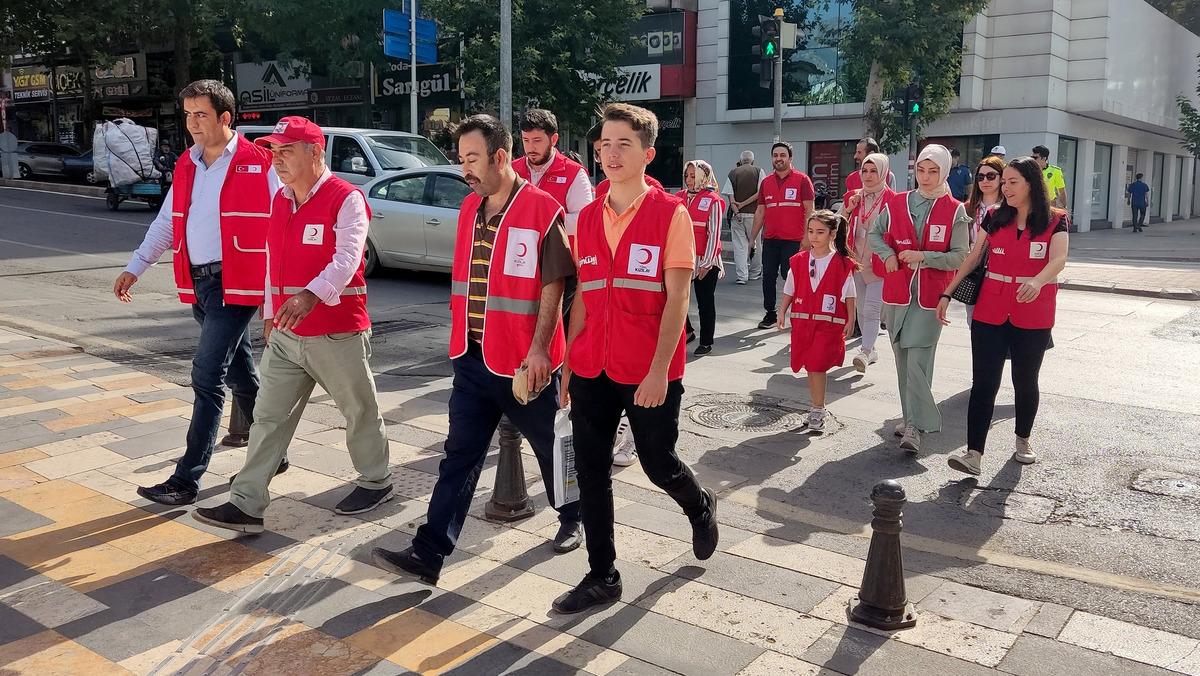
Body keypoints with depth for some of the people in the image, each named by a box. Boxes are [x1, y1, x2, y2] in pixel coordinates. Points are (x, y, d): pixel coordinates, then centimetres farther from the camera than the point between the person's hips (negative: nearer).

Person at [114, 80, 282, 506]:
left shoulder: (259, 164, -9)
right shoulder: (186, 166, 13)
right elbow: (166, 222, 20)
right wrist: (135, 267, 14)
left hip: (234, 285, -7)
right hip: (198, 283, 7)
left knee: (207, 378, -9)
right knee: (240, 374, 16)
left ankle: (187, 479, -3)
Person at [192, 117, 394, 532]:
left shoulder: (346, 199, -13)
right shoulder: (280, 200, 12)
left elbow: (346, 257, -27)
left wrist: (311, 296, -43)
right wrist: (272, 312, 20)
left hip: (338, 334, -7)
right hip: (286, 335, 7)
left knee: (359, 411, 11)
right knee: (269, 419, 6)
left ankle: (376, 482, 32)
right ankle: (246, 505, 10)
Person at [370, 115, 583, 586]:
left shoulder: (543, 211, -13)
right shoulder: (469, 208, 8)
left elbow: (553, 286, -14)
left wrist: (539, 349, -19)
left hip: (524, 363, -5)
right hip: (473, 358, 6)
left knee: (550, 447, 15)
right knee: (459, 457, 5)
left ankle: (573, 518, 40)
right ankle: (429, 554, 6)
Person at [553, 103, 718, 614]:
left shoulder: (670, 214, -6)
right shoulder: (587, 218, 8)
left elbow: (677, 299, -11)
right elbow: (582, 298, 12)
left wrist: (659, 371, -18)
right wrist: (569, 363, 10)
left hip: (650, 374, -4)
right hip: (592, 370, 5)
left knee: (659, 464, 9)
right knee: (591, 471, 6)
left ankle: (701, 506, 43)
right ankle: (602, 576, 19)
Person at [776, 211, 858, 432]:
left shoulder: (842, 264, -4)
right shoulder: (799, 261, 5)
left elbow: (849, 296, -1)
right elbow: (789, 290, 10)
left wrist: (850, 321, -3)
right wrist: (782, 313, 4)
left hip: (829, 323, -4)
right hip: (802, 320, 4)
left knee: (818, 365, -12)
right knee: (810, 366, 11)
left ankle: (817, 411, -3)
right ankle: (817, 408, 23)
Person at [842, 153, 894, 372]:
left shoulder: (891, 199, -7)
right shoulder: (852, 197, 8)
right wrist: (848, 208, -5)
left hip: (878, 262, -5)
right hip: (856, 261, 6)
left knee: (871, 310, -12)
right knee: (861, 309, 12)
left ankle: (864, 352, -16)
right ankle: (871, 350, 23)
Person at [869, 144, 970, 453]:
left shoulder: (955, 211, -2)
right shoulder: (896, 204, 5)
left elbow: (960, 256, -4)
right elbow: (874, 234, 17)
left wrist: (923, 256, -16)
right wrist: (887, 254, -2)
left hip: (931, 297, -3)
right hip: (897, 292, 4)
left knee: (918, 360, -12)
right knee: (902, 358, 9)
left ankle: (915, 427, -9)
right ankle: (910, 416, 22)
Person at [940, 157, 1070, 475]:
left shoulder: (1055, 221, -3)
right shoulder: (995, 218, 6)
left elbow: (1058, 259, -19)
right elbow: (972, 258, 10)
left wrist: (1037, 281, -40)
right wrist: (947, 293, 5)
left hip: (1033, 316, -2)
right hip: (990, 312, 2)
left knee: (1025, 381, 12)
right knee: (983, 382, -5)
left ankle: (1023, 440, 34)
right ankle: (974, 453, -9)